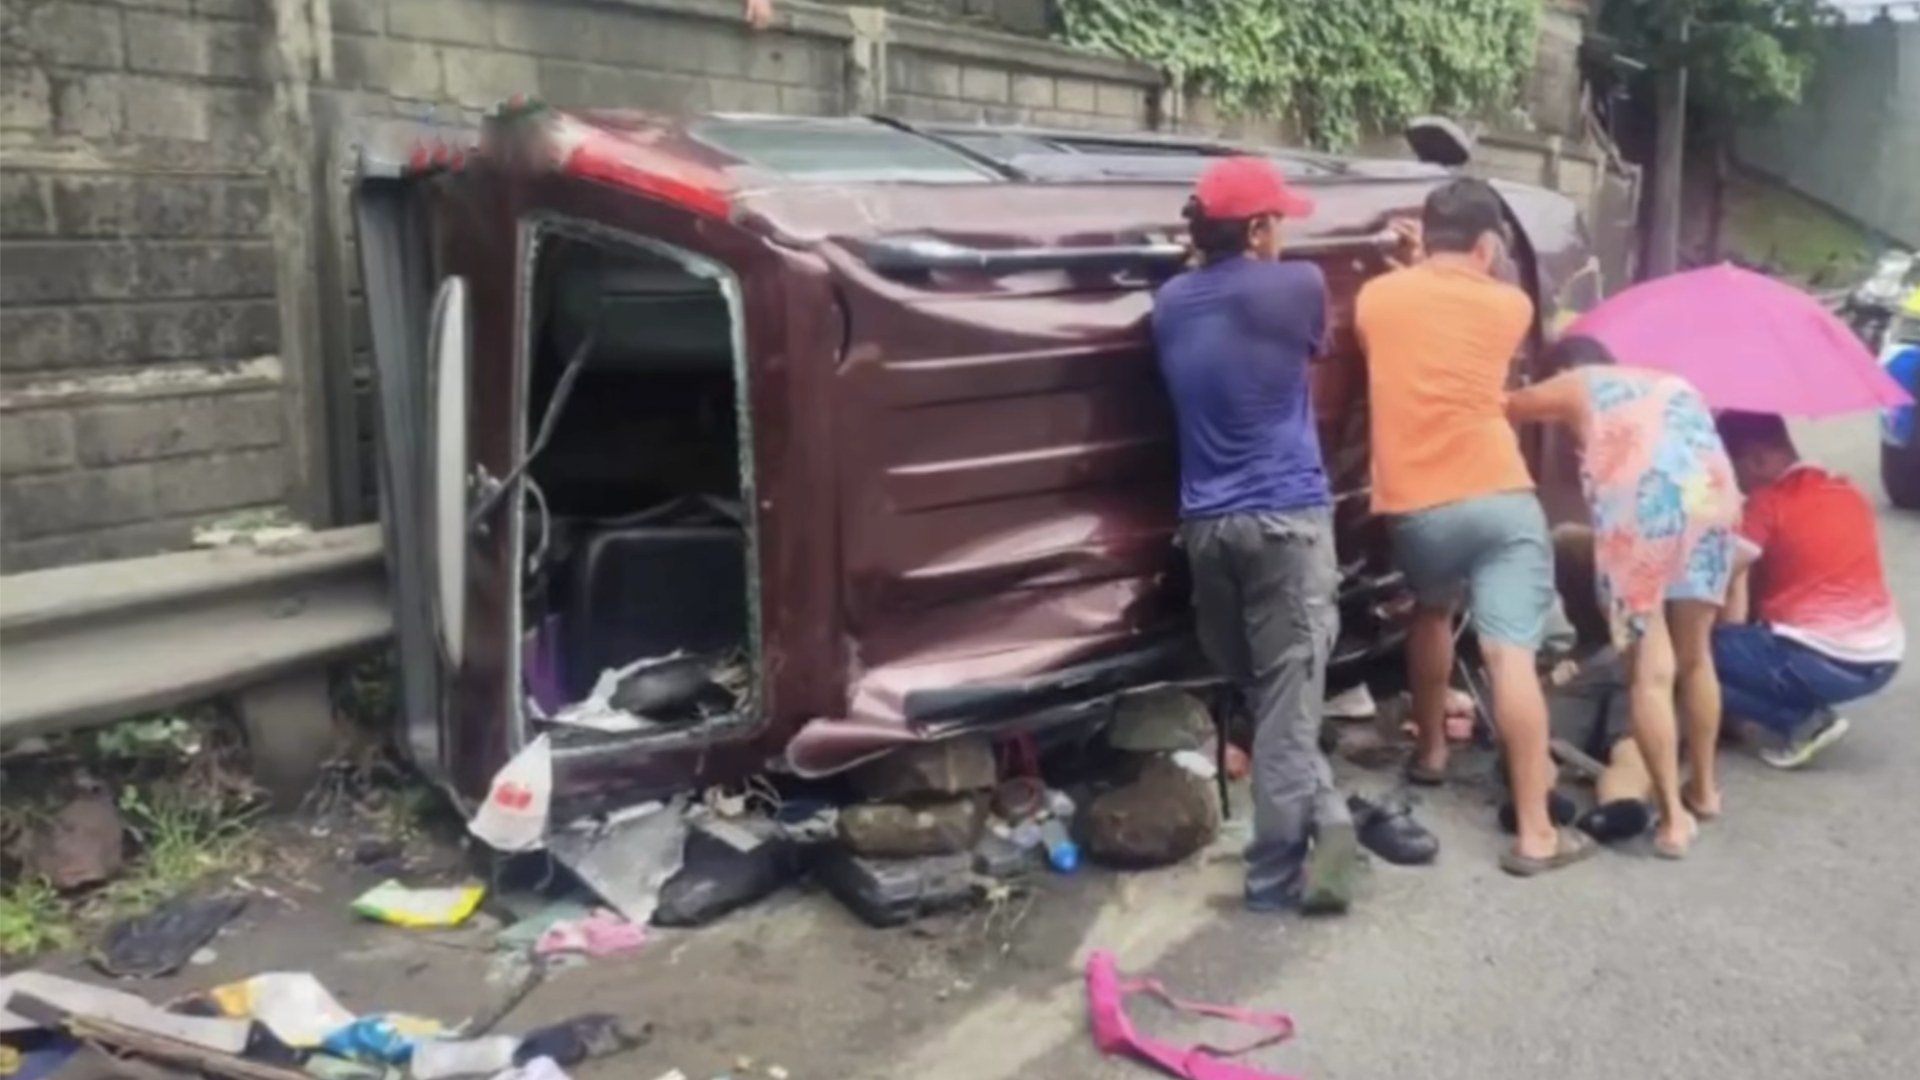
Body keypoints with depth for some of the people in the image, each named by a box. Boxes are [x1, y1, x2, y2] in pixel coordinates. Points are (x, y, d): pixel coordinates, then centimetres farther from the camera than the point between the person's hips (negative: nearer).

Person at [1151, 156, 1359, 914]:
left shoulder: (1172, 303, 8)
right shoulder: (1295, 288, -5)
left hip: (1205, 524, 5)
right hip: (1285, 518, -5)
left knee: (1256, 690, 16)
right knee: (1288, 697, -2)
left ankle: (1323, 821, 17)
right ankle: (1276, 871, -2)